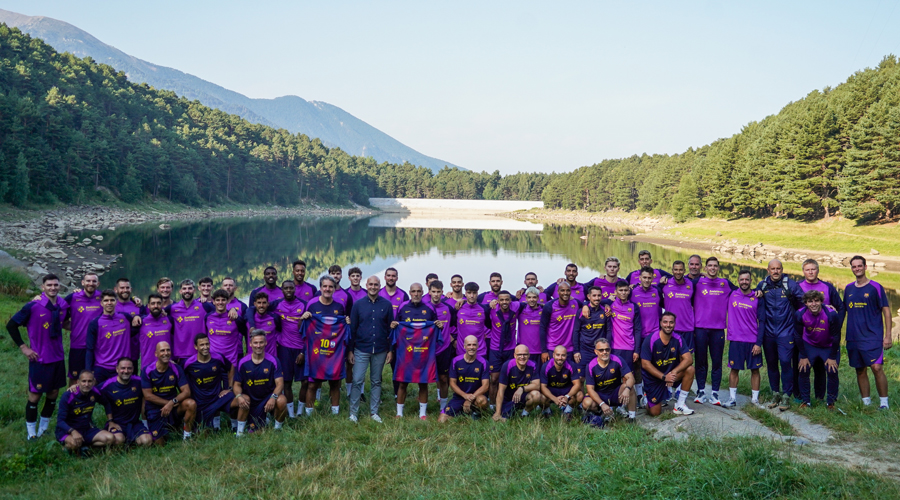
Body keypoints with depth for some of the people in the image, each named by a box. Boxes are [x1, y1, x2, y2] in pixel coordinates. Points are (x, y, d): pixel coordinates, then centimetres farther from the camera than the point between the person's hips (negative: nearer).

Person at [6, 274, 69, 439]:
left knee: (53, 393, 13)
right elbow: (11, 325, -7)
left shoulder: (64, 306, -1)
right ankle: (31, 432, 21)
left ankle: (44, 428, 29)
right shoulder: (33, 306, -15)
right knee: (35, 395, 5)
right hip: (39, 359, -5)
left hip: (58, 358, 5)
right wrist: (23, 347, -8)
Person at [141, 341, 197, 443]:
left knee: (191, 404, -29)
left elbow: (186, 391, -11)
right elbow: (148, 395, -11)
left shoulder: (176, 369, -6)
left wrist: (172, 402, -28)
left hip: (173, 407, 1)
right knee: (160, 444, -10)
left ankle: (187, 436, -9)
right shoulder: (148, 370, -10)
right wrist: (167, 403, -17)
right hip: (155, 410, -1)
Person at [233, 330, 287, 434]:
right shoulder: (243, 363, -6)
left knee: (282, 400, -30)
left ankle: (278, 427, 0)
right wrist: (239, 396, -25)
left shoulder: (273, 361, -10)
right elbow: (237, 384, -1)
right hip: (250, 400, 1)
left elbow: (280, 383, -14)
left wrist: (273, 397, -35)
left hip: (268, 397, -1)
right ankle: (240, 432, -4)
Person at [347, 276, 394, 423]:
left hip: (380, 350, 1)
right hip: (361, 350, -1)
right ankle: (353, 413, 8)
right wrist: (350, 350, 0)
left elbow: (390, 328, 5)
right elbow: (352, 328, 2)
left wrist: (390, 350, 1)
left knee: (376, 382, 10)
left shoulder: (387, 305, 1)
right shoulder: (358, 304, 0)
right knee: (357, 381, -4)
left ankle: (374, 412, 20)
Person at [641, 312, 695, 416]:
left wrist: (673, 372, -31)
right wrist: (664, 377, -27)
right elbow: (645, 364, -19)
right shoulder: (650, 340, -19)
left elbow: (688, 359, -17)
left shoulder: (677, 339, -8)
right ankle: (648, 396, 30)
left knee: (690, 369, -23)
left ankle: (680, 405, -11)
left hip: (670, 373, 3)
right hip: (653, 377, -3)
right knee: (654, 413, -7)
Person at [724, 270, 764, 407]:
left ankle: (755, 399, 15)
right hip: (735, 339, 0)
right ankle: (732, 398, 12)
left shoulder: (757, 298, 1)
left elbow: (761, 321, 2)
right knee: (734, 369, 4)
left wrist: (759, 343, -4)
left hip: (753, 341, 0)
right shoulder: (732, 295, 1)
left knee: (755, 369, 6)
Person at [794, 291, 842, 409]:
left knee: (832, 371, -9)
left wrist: (832, 357, -11)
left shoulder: (831, 314, -27)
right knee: (803, 370, -7)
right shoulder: (800, 315, -21)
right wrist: (803, 356, -6)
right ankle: (805, 401, 8)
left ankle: (831, 401, 11)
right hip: (809, 345, 1)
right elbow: (798, 336, -8)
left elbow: (836, 337, -15)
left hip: (829, 347, -1)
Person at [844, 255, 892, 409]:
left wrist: (888, 336, -8)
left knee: (877, 368, -13)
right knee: (860, 371, 8)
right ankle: (866, 402, 18)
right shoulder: (848, 288, 11)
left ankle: (884, 402, -2)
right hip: (853, 337, 5)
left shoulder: (875, 287, -3)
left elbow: (886, 311, -3)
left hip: (873, 337, -5)